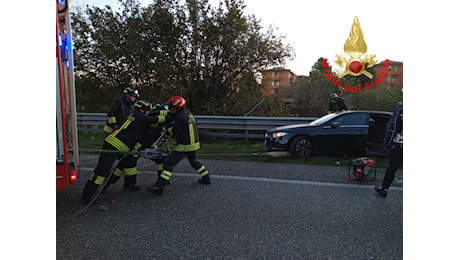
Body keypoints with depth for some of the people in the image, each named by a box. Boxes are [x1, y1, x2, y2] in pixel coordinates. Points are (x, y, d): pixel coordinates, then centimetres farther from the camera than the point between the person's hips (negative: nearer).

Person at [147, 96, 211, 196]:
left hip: (184, 146, -9)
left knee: (169, 164, -6)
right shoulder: (188, 113, 7)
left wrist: (167, 130, 2)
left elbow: (175, 132, -15)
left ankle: (159, 187, -9)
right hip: (194, 143, 9)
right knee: (193, 161, 31)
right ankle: (206, 178, 39)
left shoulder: (180, 117, -20)